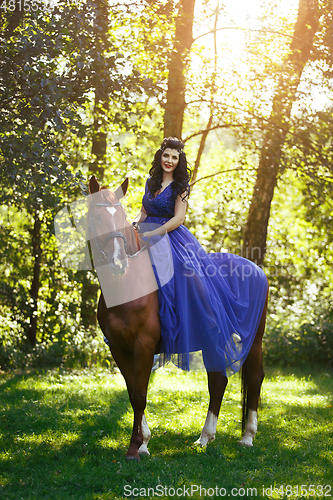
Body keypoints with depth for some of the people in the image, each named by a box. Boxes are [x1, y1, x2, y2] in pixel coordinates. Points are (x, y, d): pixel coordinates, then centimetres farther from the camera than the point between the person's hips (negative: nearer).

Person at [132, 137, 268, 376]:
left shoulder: (180, 186, -3)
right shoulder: (151, 182, 14)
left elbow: (177, 219, -13)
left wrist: (151, 234, -20)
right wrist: (135, 224, -4)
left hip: (173, 239, -5)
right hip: (149, 238, 6)